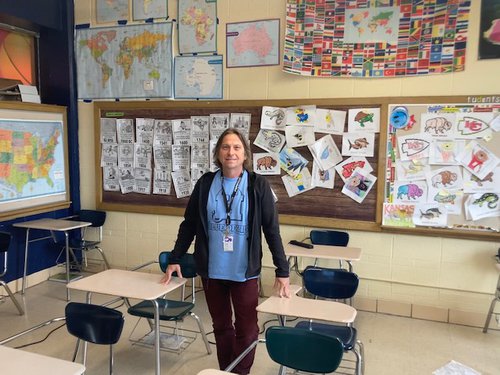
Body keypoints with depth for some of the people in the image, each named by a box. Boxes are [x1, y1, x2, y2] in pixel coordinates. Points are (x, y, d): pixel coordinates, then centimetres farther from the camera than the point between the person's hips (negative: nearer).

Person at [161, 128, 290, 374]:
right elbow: (189, 224, 7)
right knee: (221, 325, 17)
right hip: (211, 269, 3)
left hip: (244, 271, -2)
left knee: (246, 328, 6)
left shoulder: (258, 185, -7)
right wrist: (175, 259, 5)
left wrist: (282, 272, -7)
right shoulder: (205, 183, -1)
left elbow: (272, 230, -6)